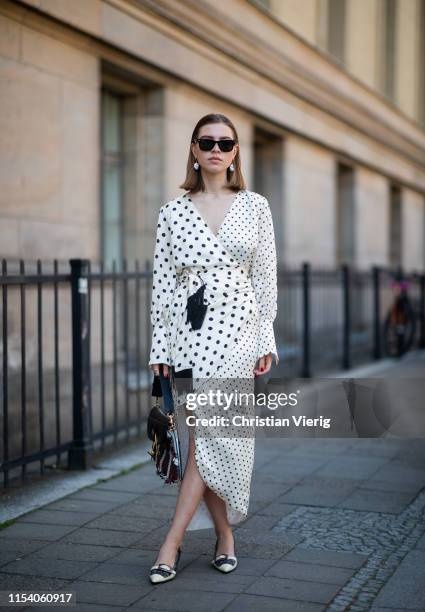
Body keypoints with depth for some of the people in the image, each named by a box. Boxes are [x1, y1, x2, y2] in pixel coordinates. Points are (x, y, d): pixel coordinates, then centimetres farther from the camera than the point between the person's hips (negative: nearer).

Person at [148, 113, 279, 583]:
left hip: (236, 329, -1)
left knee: (212, 436, -8)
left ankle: (172, 543, -2)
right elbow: (162, 281, 6)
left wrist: (266, 340, 0)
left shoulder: (255, 206, 6)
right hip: (187, 330, 2)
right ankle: (224, 536, 18)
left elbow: (265, 277, 6)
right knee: (203, 439, 4)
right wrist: (159, 346, 1)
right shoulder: (173, 211, 6)